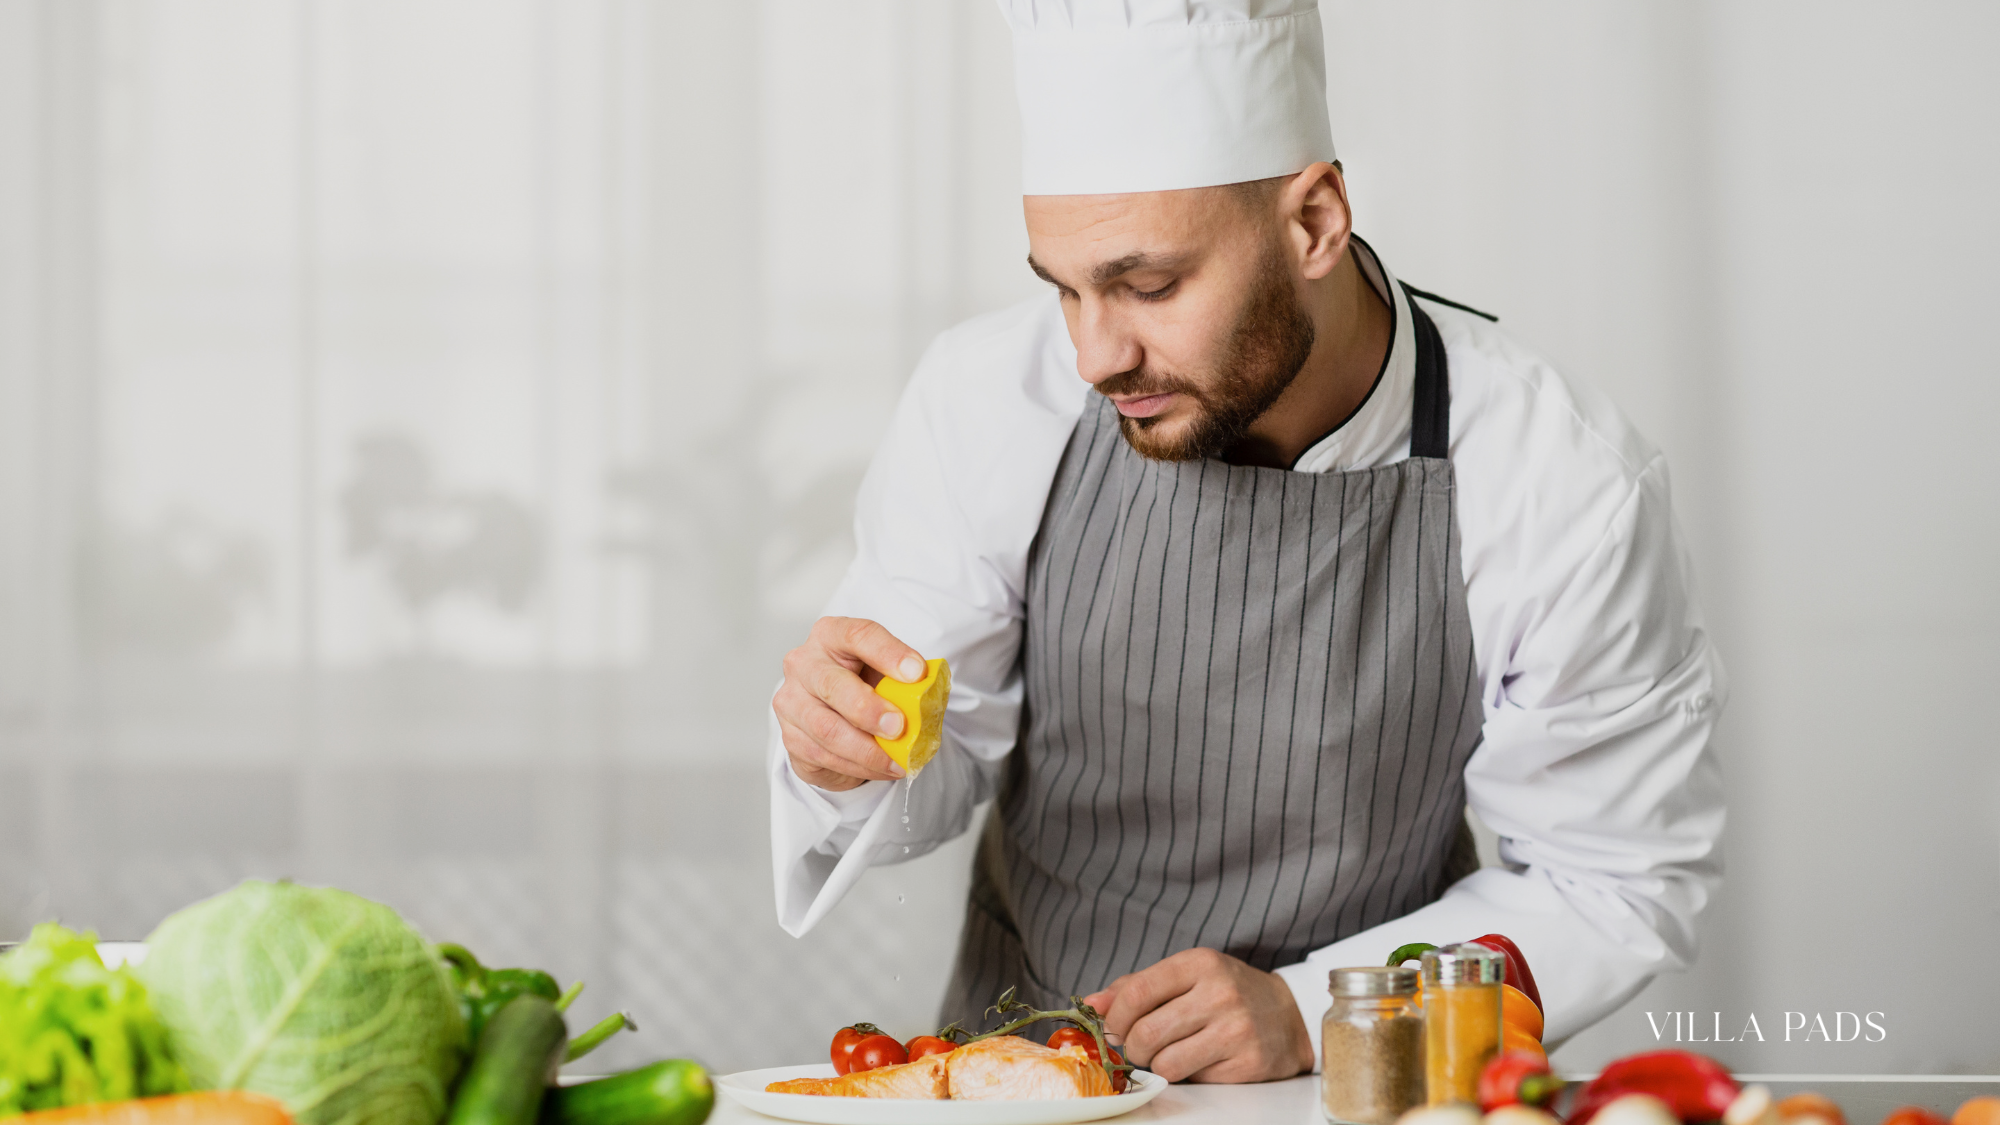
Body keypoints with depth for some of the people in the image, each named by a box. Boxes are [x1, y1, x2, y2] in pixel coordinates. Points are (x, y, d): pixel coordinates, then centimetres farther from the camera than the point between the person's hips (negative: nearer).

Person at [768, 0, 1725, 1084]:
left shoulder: (1569, 493, -16)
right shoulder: (985, 402, -11)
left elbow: (1617, 881, -7)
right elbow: (942, 774, 0)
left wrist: (1304, 1014, -17)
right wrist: (854, 771, -22)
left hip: (1352, 1089, -2)